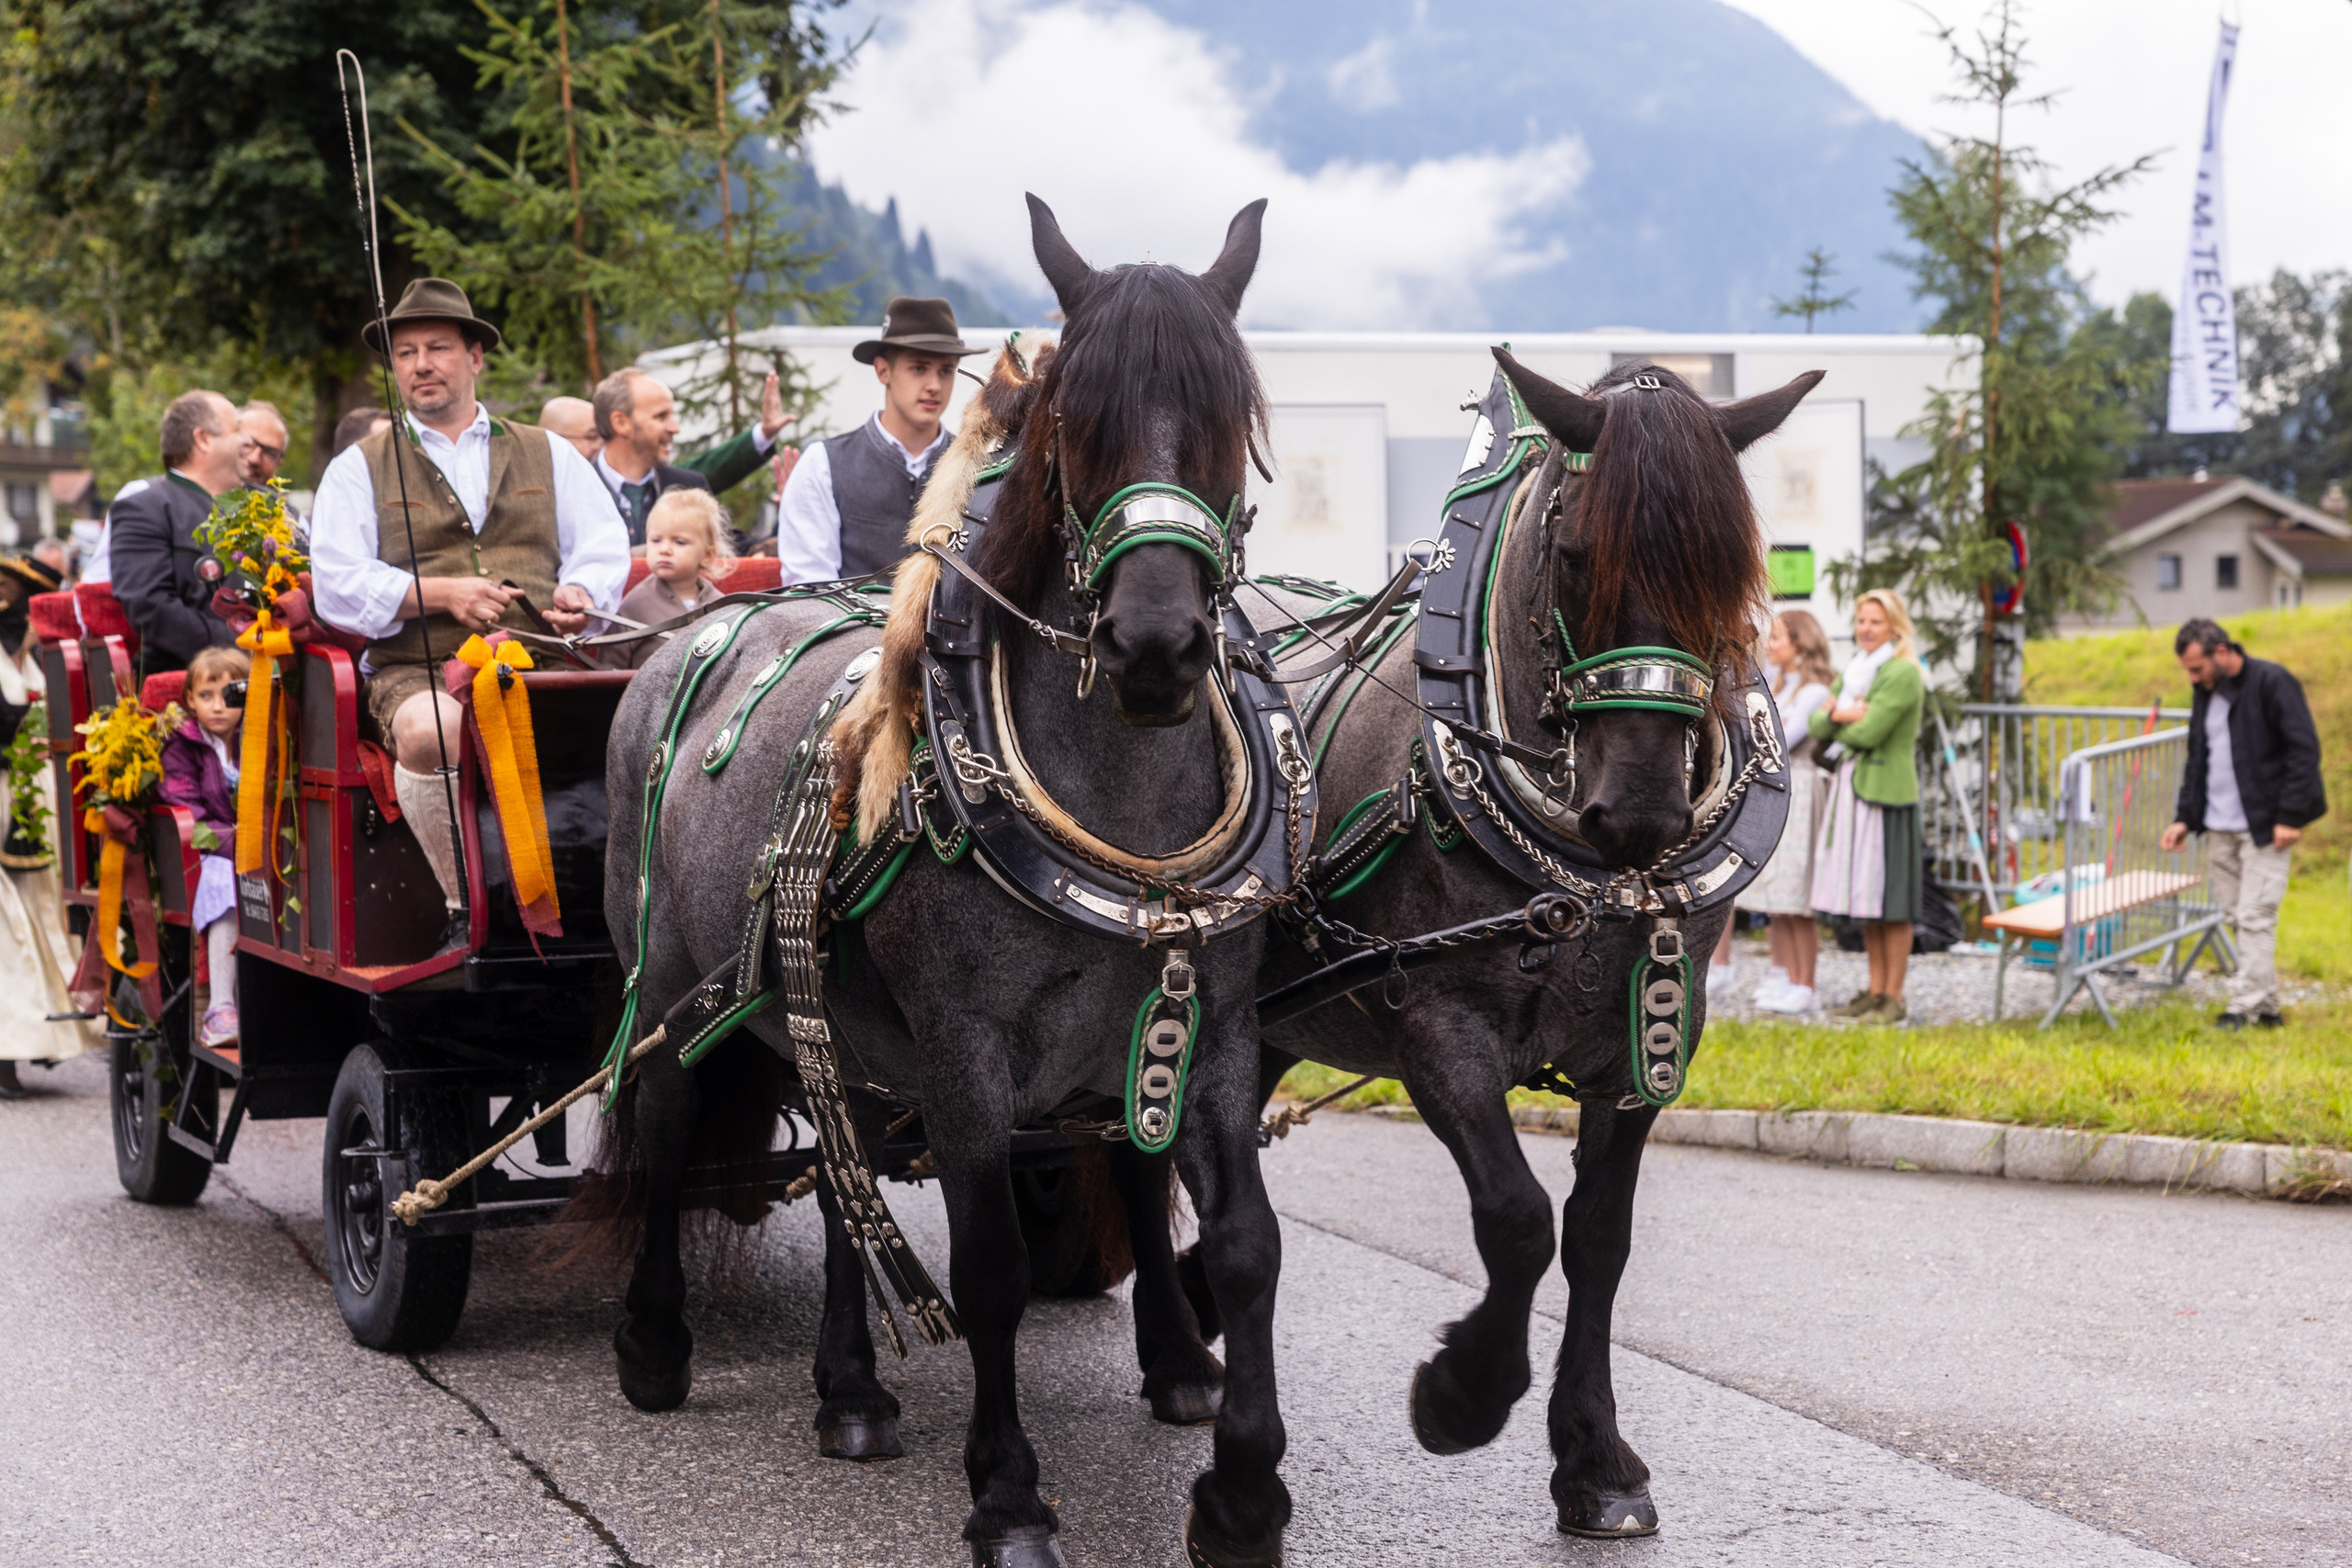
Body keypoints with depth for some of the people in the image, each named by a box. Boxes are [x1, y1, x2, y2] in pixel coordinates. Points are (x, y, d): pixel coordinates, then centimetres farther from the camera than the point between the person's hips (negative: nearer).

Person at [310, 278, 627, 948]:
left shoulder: (549, 455, 23)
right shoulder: (359, 469, 17)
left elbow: (604, 548, 15)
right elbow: (338, 585, 4)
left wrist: (581, 594, -9)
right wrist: (439, 594, -11)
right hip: (417, 672, -1)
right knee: (429, 731, -39)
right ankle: (464, 907, -25)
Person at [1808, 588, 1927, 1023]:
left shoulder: (1903, 674, -11)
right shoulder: (1853, 671, 16)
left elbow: (1867, 733, -18)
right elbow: (1816, 725, 9)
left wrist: (1838, 718, 0)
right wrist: (1841, 715, -10)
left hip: (1886, 792, -8)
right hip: (1850, 790, 8)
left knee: (1891, 903, -4)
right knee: (1865, 902, 12)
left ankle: (1894, 997, 1)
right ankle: (1875, 989, 19)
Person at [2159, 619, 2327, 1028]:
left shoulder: (2272, 683, -11)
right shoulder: (2206, 693, 13)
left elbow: (2304, 750, -13)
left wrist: (2290, 817, -16)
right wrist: (2185, 818, 11)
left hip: (2264, 825, -7)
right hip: (2220, 826, 7)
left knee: (2255, 917, -9)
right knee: (2234, 916, 6)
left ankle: (2245, 1006, -7)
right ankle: (2267, 1005, 13)